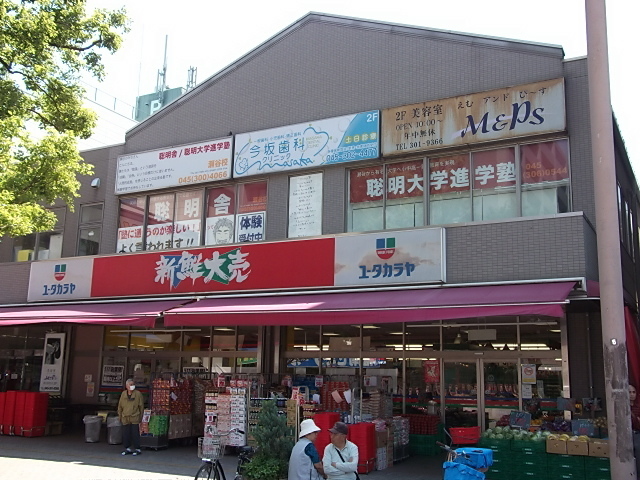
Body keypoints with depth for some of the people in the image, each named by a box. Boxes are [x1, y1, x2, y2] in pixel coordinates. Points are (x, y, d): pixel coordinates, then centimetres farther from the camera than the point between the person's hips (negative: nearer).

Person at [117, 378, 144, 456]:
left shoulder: (138, 394, -3)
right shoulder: (123, 394, 6)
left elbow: (141, 406, 1)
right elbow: (120, 406, 14)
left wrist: (140, 417, 0)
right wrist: (120, 416, 11)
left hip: (135, 418, -3)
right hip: (125, 419, 3)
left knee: (135, 434, -1)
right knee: (125, 434, 7)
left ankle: (137, 449, 9)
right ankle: (127, 448, 21)